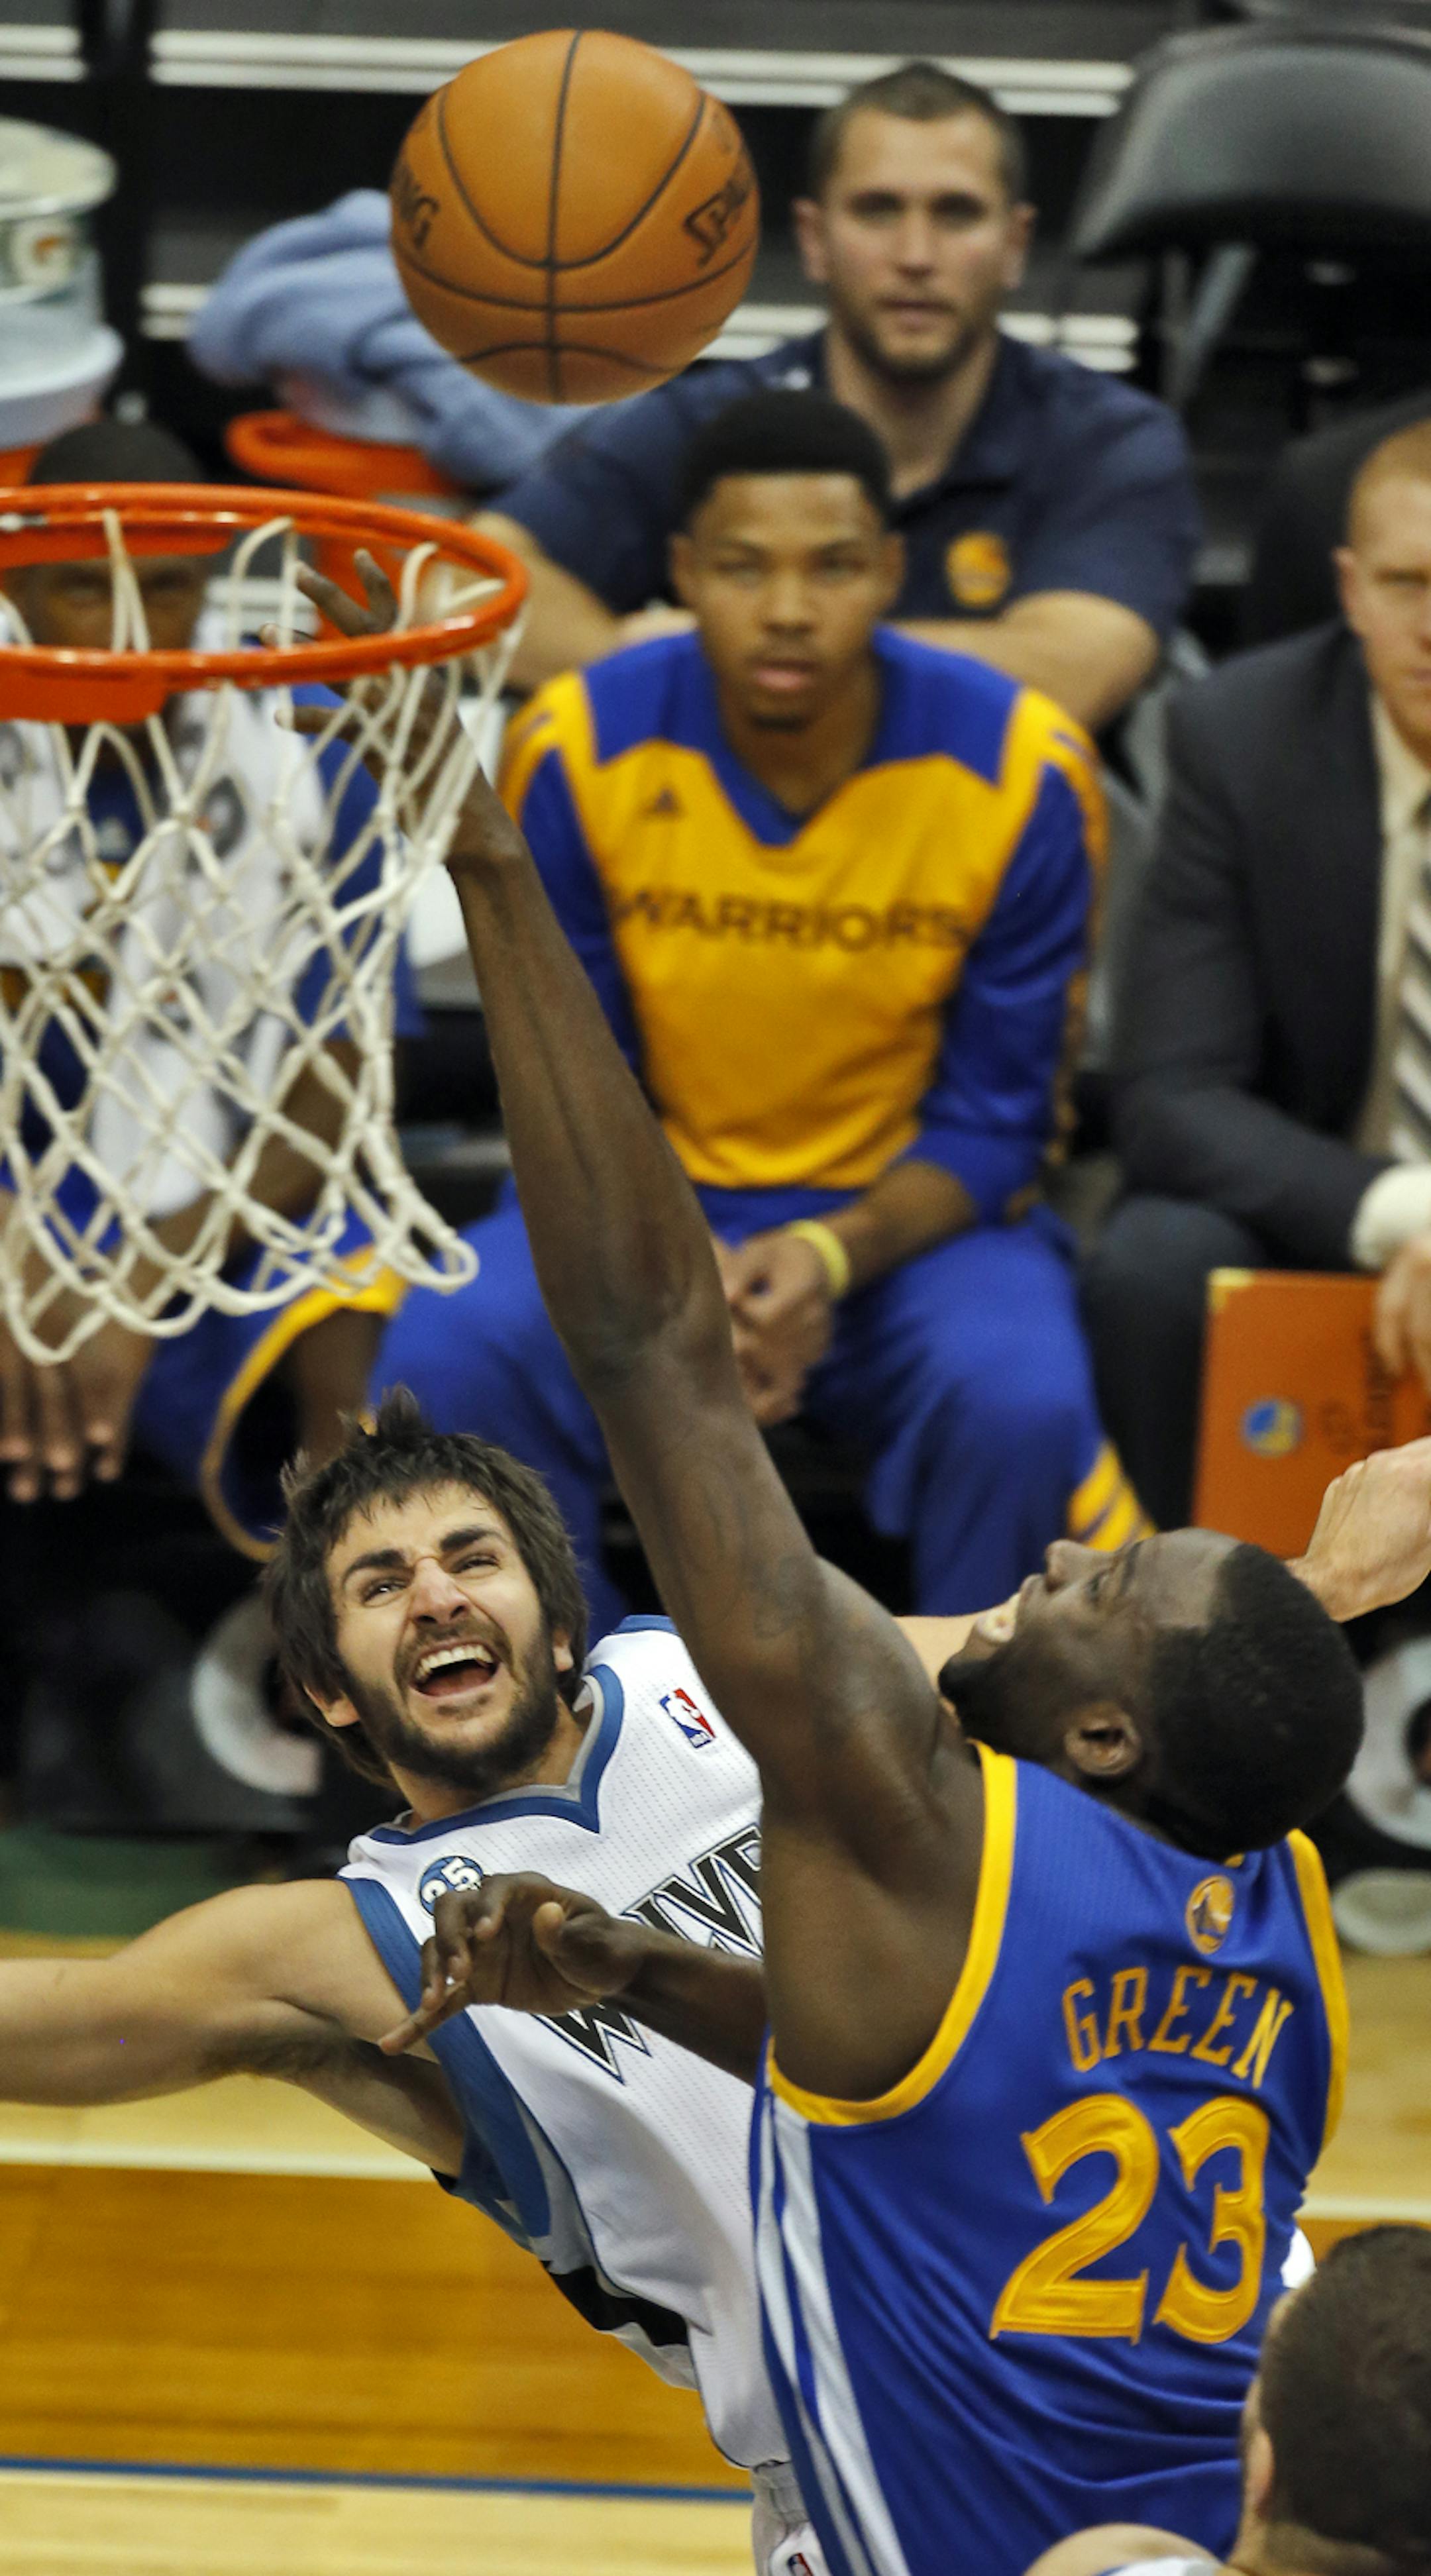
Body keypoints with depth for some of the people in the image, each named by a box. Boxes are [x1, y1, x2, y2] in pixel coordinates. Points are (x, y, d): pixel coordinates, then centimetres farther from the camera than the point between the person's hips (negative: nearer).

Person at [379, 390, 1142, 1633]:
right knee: (448, 1362, -29)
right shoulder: (579, 750, -11)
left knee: (1019, 1399, -34)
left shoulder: (1020, 770, -13)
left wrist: (833, 1254, -25)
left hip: (911, 1214, -1)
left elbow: (994, 1122, -5)